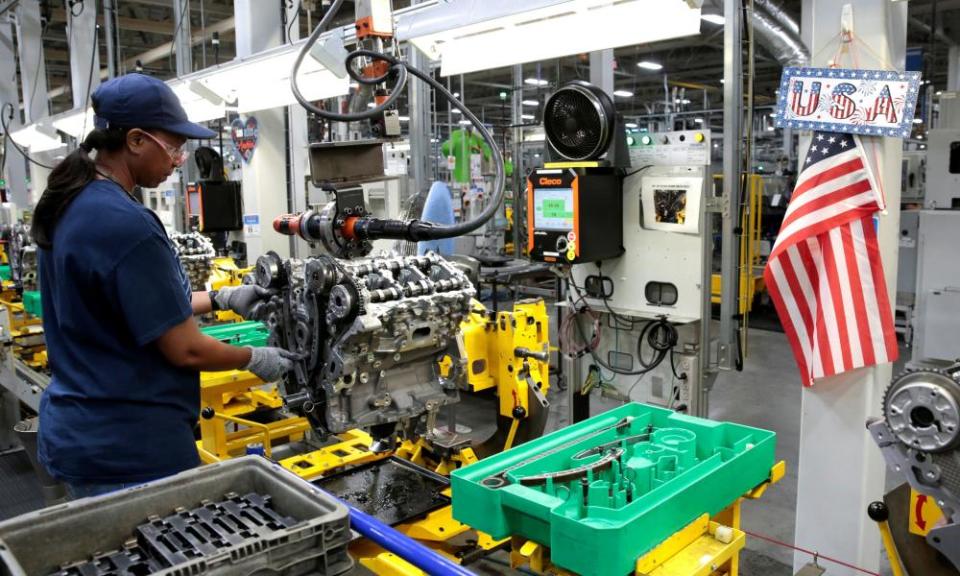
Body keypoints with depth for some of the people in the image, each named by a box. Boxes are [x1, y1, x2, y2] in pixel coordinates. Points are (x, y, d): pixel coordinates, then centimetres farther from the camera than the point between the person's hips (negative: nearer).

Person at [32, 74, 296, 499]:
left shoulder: (66, 206, 5)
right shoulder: (127, 224, -24)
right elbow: (185, 349, -20)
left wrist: (220, 299, 13)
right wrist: (256, 360, -4)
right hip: (129, 448, -9)